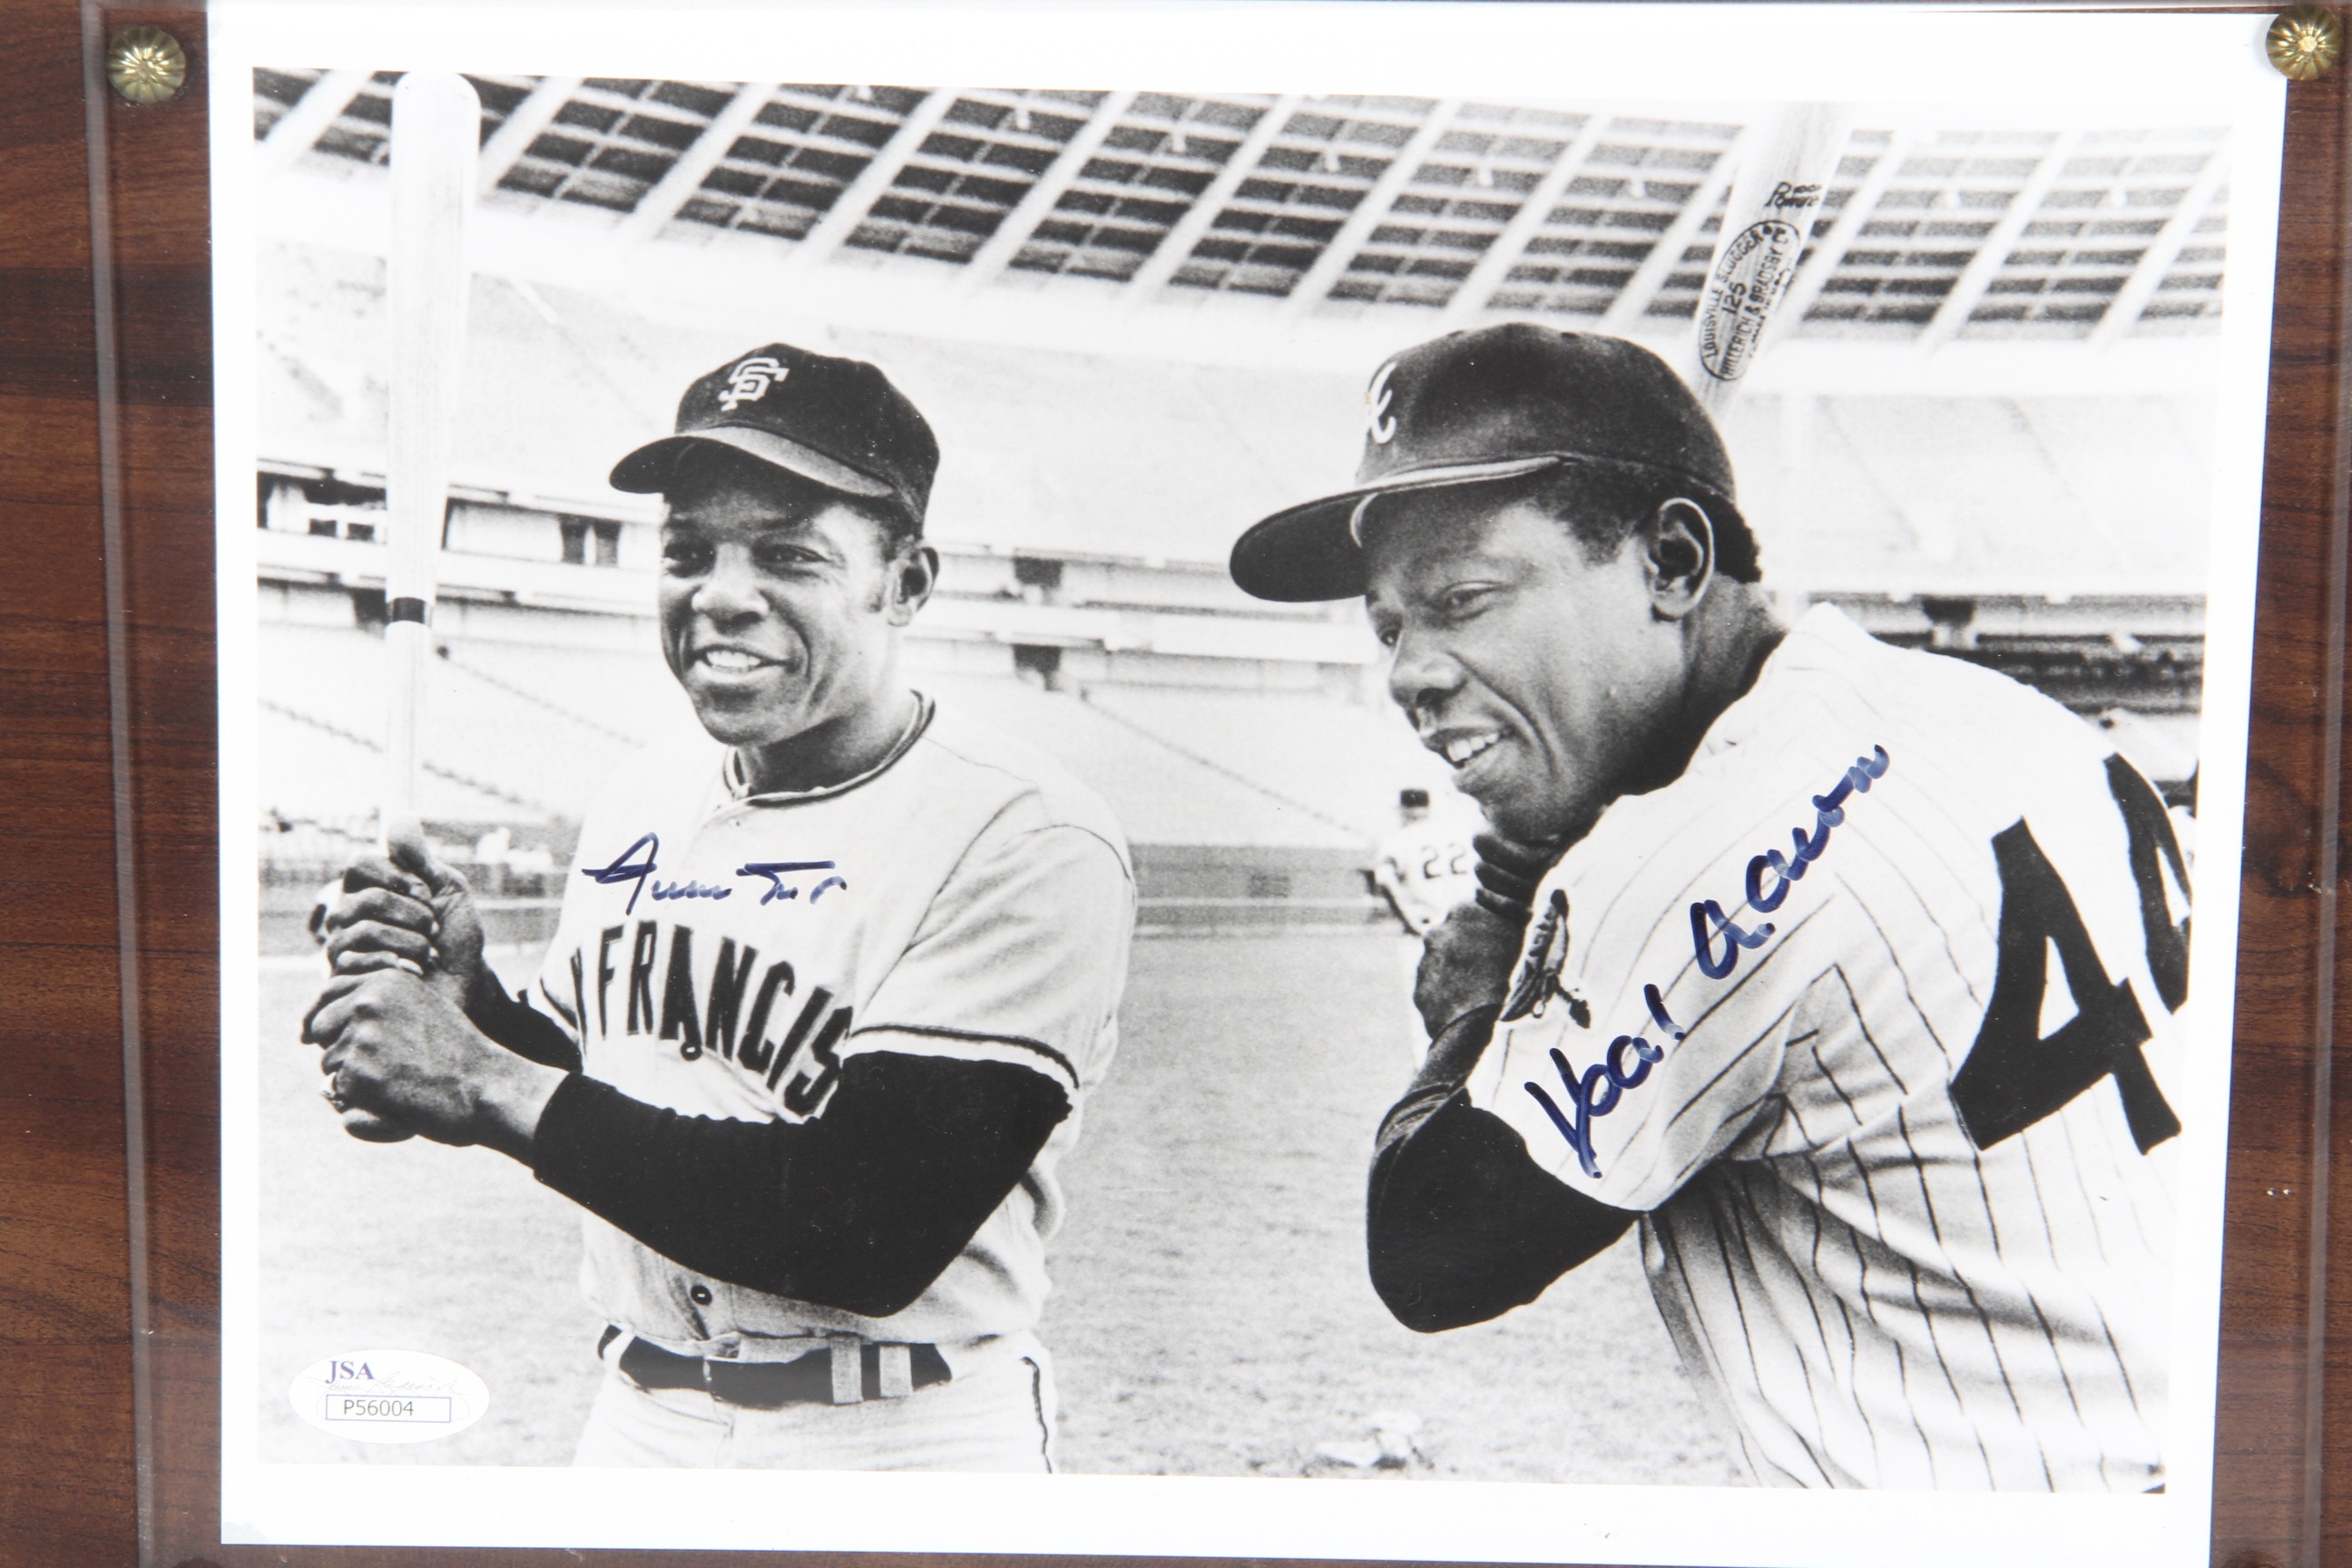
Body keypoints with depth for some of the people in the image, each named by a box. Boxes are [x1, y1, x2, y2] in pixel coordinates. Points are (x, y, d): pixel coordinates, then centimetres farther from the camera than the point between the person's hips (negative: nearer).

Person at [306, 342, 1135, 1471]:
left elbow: (875, 1230, -28)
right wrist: (469, 1001, -8)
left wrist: (490, 1086, -26)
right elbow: (573, 1098, 13)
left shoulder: (1027, 845, -21)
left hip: (895, 1450, -6)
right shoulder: (639, 803, 3)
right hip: (633, 1417, 6)